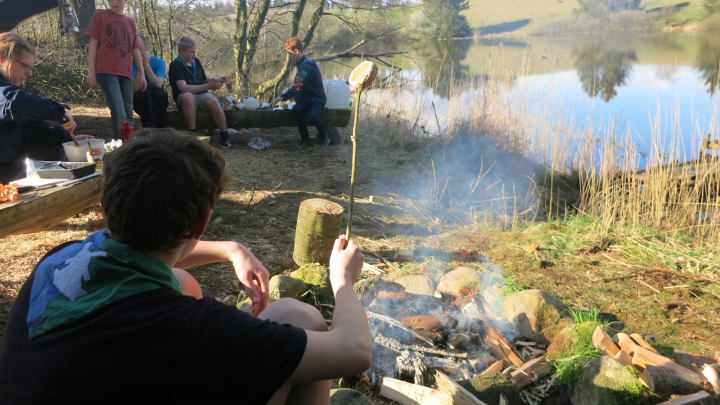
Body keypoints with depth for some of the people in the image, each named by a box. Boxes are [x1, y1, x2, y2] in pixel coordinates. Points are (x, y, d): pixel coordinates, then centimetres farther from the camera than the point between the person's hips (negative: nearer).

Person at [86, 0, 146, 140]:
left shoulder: (130, 22, 19)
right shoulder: (99, 15, 7)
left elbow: (135, 50, 20)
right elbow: (93, 44, 3)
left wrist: (142, 74, 12)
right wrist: (91, 71, -3)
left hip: (125, 73, 5)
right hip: (106, 71, -5)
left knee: (128, 114, 4)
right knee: (119, 113, -17)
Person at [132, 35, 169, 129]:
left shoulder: (158, 63, -6)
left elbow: (158, 85, -23)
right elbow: (136, 89, -20)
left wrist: (147, 65, -24)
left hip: (157, 101, 0)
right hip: (141, 103, 0)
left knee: (157, 92, -32)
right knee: (138, 96, -32)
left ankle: (163, 126, -22)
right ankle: (149, 124, -15)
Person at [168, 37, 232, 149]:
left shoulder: (196, 61, 12)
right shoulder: (175, 65, -8)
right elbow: (183, 88, -22)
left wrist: (217, 80, 6)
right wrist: (208, 86, -28)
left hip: (201, 94, 4)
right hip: (184, 98, -4)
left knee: (213, 101, -31)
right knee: (187, 96, -40)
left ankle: (224, 136, -27)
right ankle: (193, 132, -32)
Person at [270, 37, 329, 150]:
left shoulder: (306, 66, -21)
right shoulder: (301, 64, 10)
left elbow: (297, 88, -28)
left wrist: (279, 99, -28)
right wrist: (295, 95, 2)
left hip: (317, 99, -7)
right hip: (306, 99, 7)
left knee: (312, 115, -36)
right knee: (296, 110, -26)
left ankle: (324, 136, -4)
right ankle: (305, 139, -11)